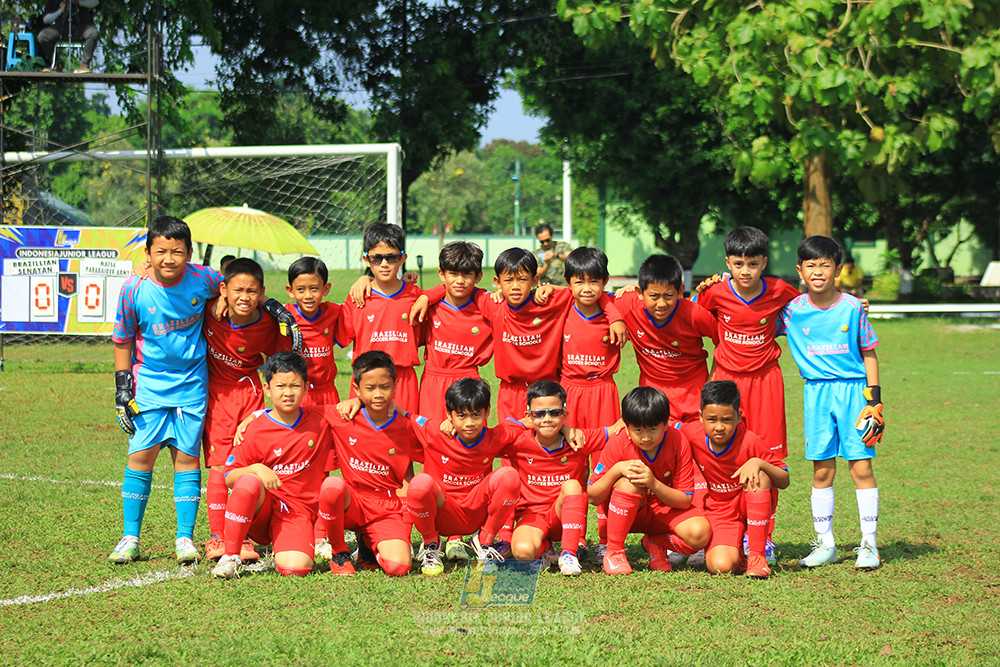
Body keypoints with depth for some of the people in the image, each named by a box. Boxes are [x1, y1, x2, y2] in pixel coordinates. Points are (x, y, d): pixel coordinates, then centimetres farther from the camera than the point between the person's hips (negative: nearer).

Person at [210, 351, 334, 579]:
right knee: (249, 481, -36)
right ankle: (230, 556, -21)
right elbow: (229, 478, -5)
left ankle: (285, 550, 11)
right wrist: (256, 469, -25)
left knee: (296, 568, -28)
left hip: (298, 511, 0)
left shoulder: (320, 422, 1)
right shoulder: (255, 431, -5)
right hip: (262, 508, 0)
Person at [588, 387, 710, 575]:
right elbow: (593, 497, -15)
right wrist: (616, 470, -33)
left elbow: (685, 501, -16)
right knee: (630, 483, -36)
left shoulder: (678, 444, -18)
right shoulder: (618, 443, -19)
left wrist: (654, 483, -34)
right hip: (629, 512, -1)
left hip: (666, 509, 1)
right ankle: (613, 552, -21)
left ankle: (655, 543, 3)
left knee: (699, 533, -31)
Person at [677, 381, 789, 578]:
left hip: (751, 507, 0)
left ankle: (757, 555, -27)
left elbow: (784, 481, -16)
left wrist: (759, 463, -34)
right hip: (719, 513, 0)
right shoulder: (693, 433, -13)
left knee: (758, 476, -34)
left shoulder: (750, 442, -20)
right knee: (720, 566, -29)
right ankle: (736, 551, 12)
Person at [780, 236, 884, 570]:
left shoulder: (853, 308, -2)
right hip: (816, 393, 2)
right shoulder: (792, 310, 1)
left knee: (861, 467, -4)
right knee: (822, 471, 3)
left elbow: (868, 354, 3)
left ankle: (869, 543, 3)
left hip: (853, 390, -2)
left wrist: (874, 400, -2)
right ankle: (824, 543, 12)